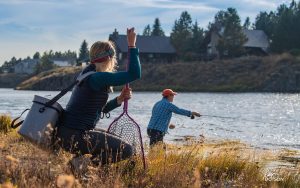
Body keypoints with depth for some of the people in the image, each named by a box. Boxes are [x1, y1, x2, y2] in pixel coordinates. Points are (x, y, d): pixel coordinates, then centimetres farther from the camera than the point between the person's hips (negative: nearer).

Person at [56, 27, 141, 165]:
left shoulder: (87, 74, 15)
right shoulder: (97, 77, -16)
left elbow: (100, 109, 21)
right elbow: (134, 74, -22)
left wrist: (119, 99, 6)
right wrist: (132, 45, -15)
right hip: (75, 137, -10)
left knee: (113, 141, 27)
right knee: (126, 150, -4)